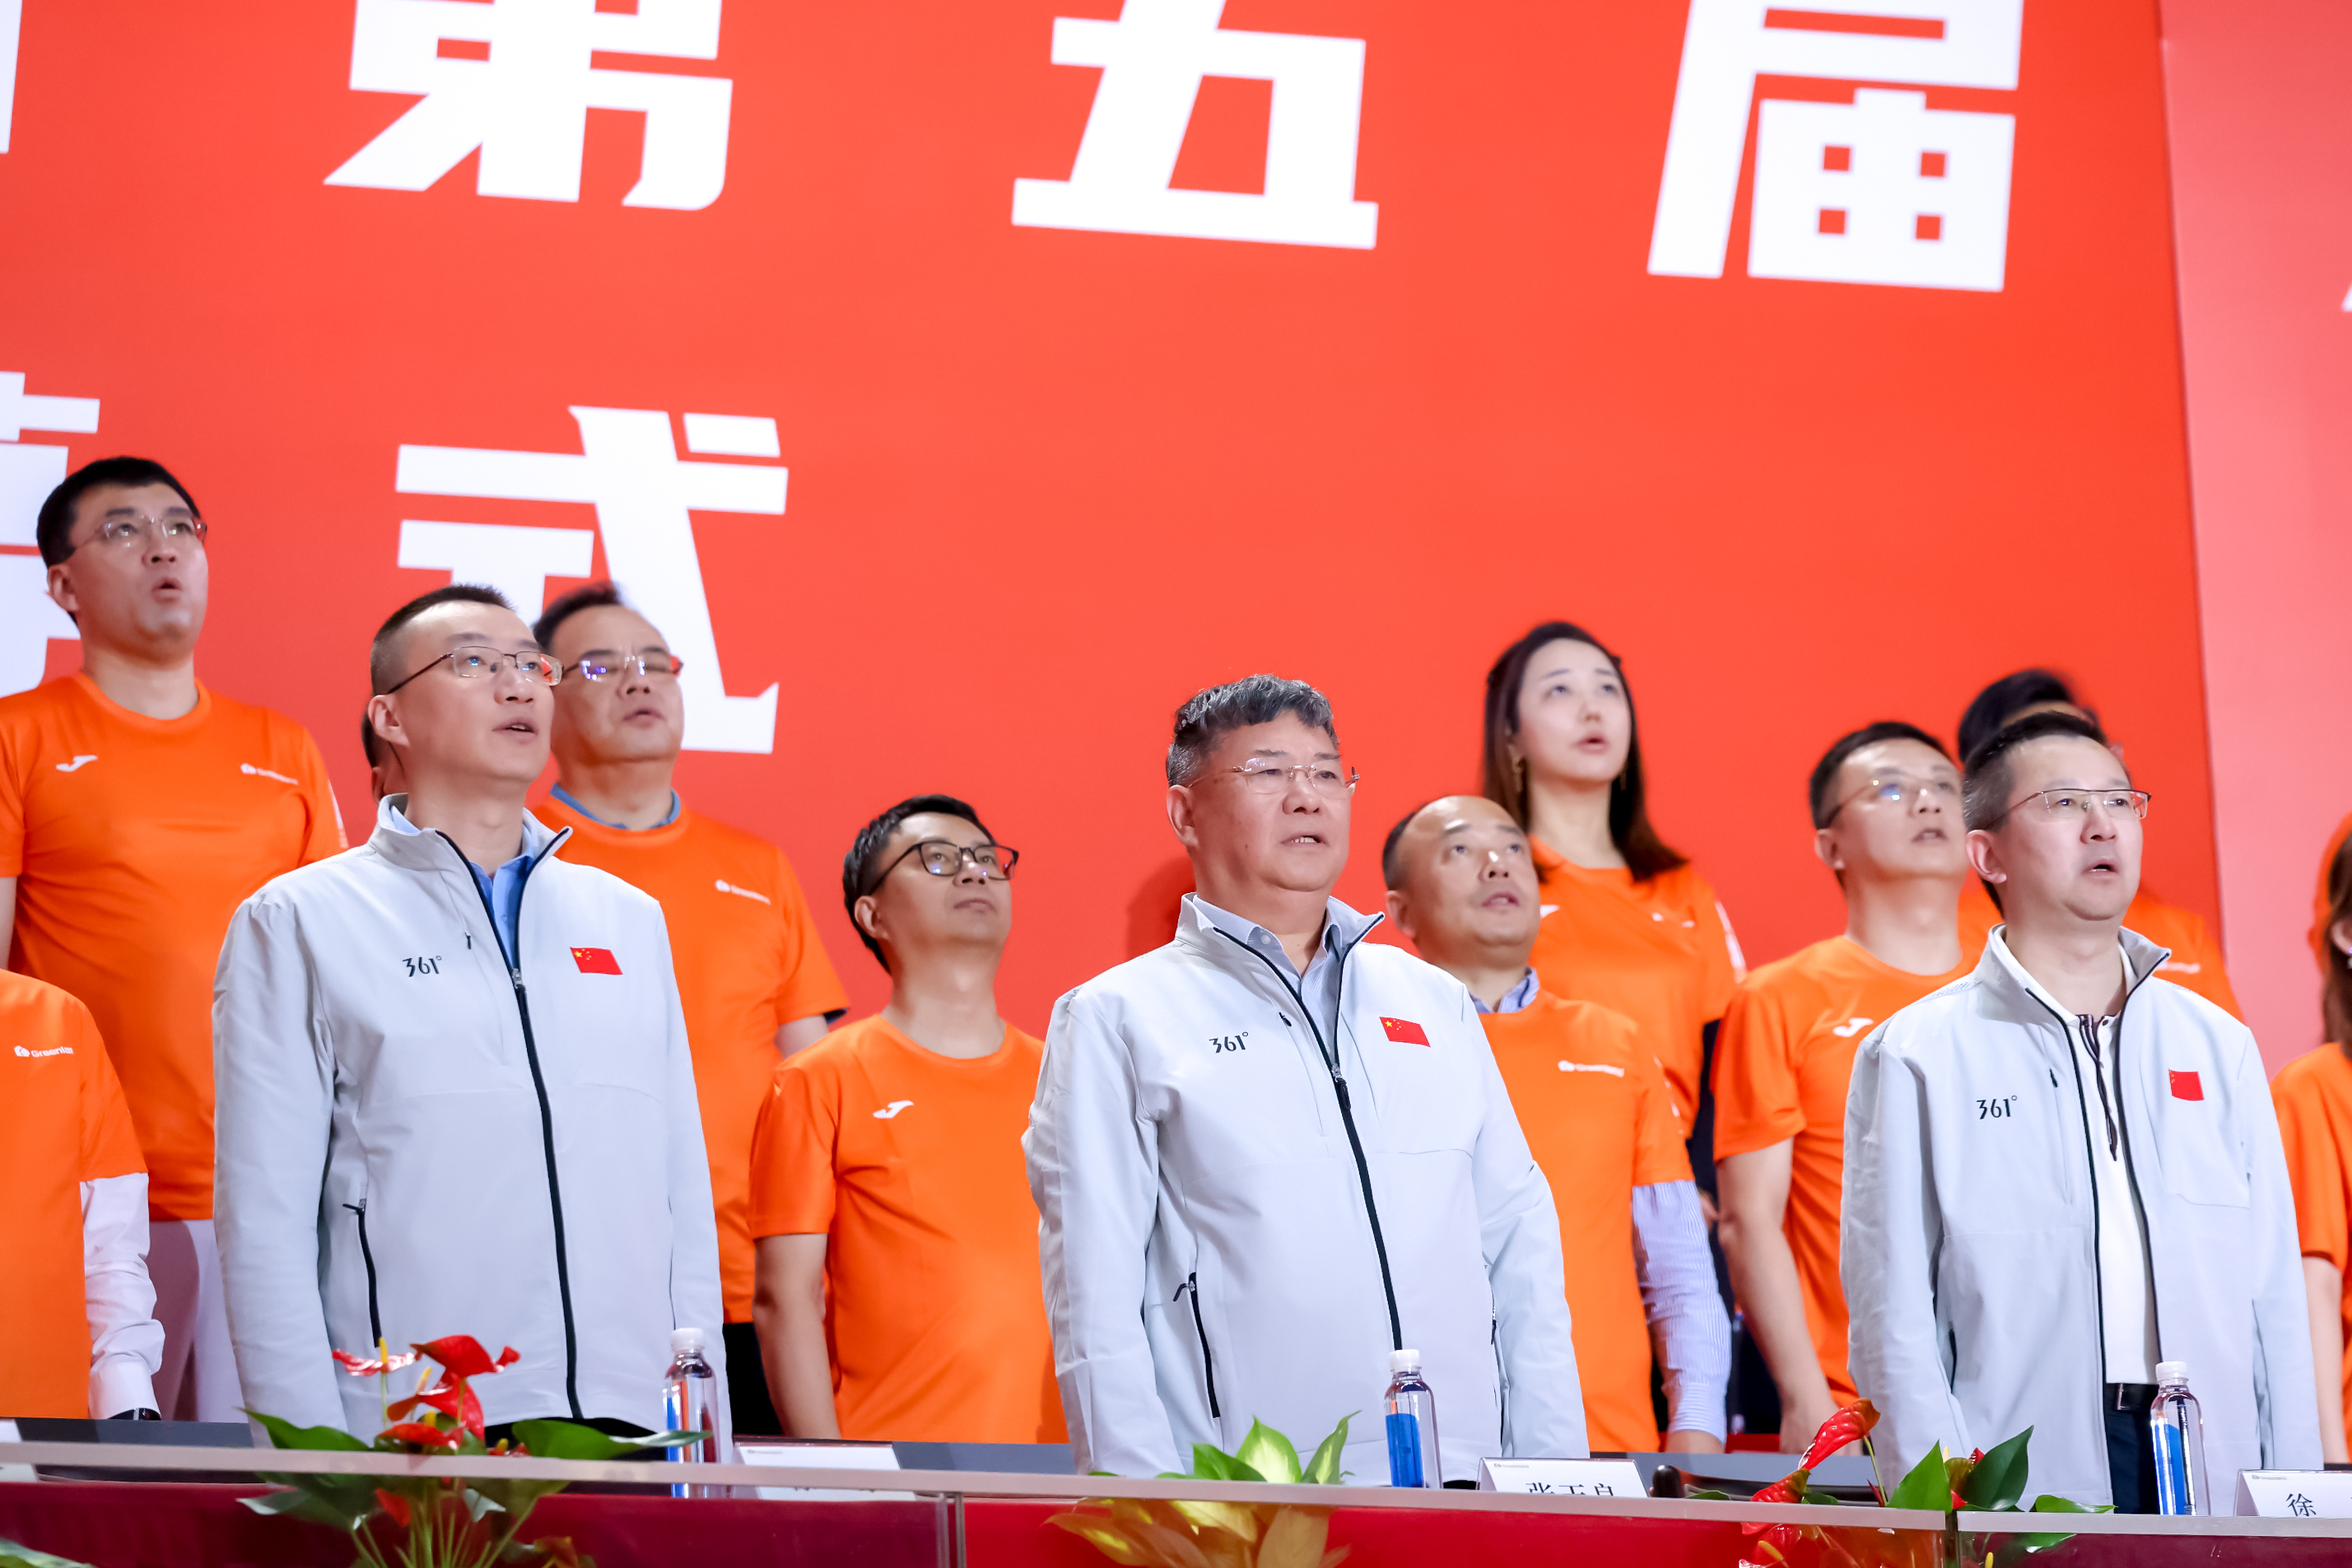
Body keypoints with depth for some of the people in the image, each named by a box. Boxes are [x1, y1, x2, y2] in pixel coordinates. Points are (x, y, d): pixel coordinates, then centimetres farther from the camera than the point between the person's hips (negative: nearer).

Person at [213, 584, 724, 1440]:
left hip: (633, 1427, 4)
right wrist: (318, 1463, -10)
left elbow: (685, 1191, 16)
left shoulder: (630, 921, 17)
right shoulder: (297, 925, 4)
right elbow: (265, 1216, -2)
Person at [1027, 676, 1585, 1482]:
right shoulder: (1116, 1021, 4)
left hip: (1466, 1482, 4)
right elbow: (1095, 1301, -2)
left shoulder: (1434, 1001, 18)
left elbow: (1520, 1243, 17)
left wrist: (1553, 1478, 7)